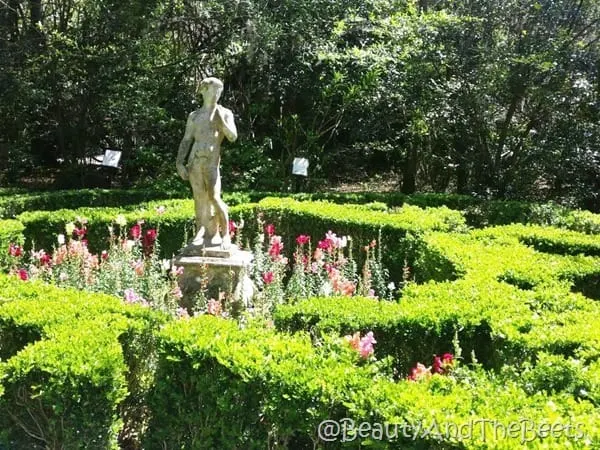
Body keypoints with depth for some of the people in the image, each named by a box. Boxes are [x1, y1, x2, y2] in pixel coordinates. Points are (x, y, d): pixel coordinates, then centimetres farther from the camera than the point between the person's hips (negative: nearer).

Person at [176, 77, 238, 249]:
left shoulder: (225, 113, 9)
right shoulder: (194, 116, 15)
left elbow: (233, 137, -3)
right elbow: (186, 141, 13)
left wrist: (221, 119, -12)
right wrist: (180, 163, 3)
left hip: (211, 161, -3)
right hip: (194, 162, 3)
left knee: (214, 198, -15)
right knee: (199, 198, 3)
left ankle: (225, 233, -4)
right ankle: (203, 232, 9)